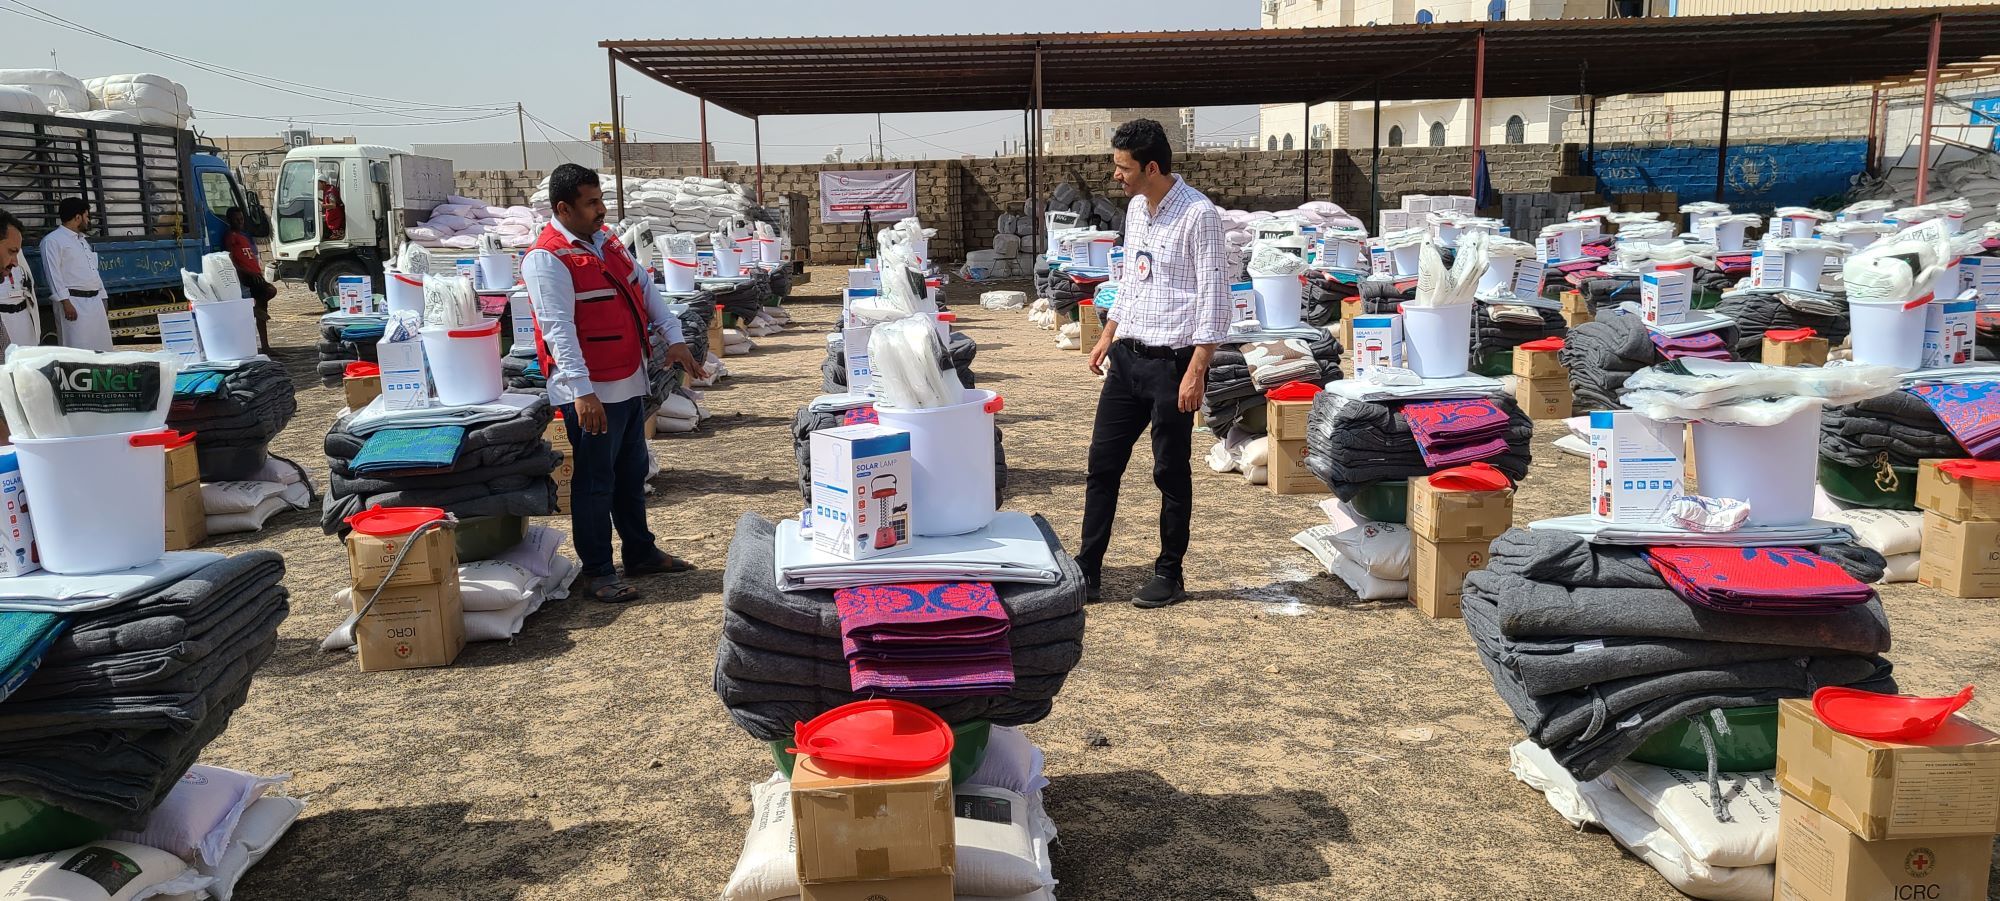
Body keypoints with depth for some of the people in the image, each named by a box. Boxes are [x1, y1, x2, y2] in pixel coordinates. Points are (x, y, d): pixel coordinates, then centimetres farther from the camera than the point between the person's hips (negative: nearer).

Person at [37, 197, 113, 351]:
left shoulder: (83, 241, 21)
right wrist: (66, 303, -19)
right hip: (73, 302, -8)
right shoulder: (53, 240, -4)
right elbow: (53, 274, -12)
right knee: (78, 352, -12)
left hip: (94, 302, 8)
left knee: (101, 350, 5)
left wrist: (102, 301, 19)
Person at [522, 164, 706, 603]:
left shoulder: (607, 240, 10)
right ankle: (596, 572, 12)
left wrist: (674, 337, 5)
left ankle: (641, 553, 33)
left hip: (630, 385, 9)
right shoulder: (547, 259, -17)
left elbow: (645, 287, 16)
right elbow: (558, 328, -24)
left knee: (633, 474, 19)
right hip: (592, 394, -9)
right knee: (596, 483, 1)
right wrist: (582, 391, -30)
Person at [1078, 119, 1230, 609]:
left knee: (1171, 474, 4)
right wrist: (1107, 335, 20)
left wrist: (1196, 371, -20)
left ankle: (1169, 575, 19)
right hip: (1127, 358, 8)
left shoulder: (1198, 214, -15)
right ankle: (1087, 568, 19)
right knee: (1102, 463, 9)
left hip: (1171, 362, -8)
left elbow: (1214, 298, -16)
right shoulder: (1136, 209, 10)